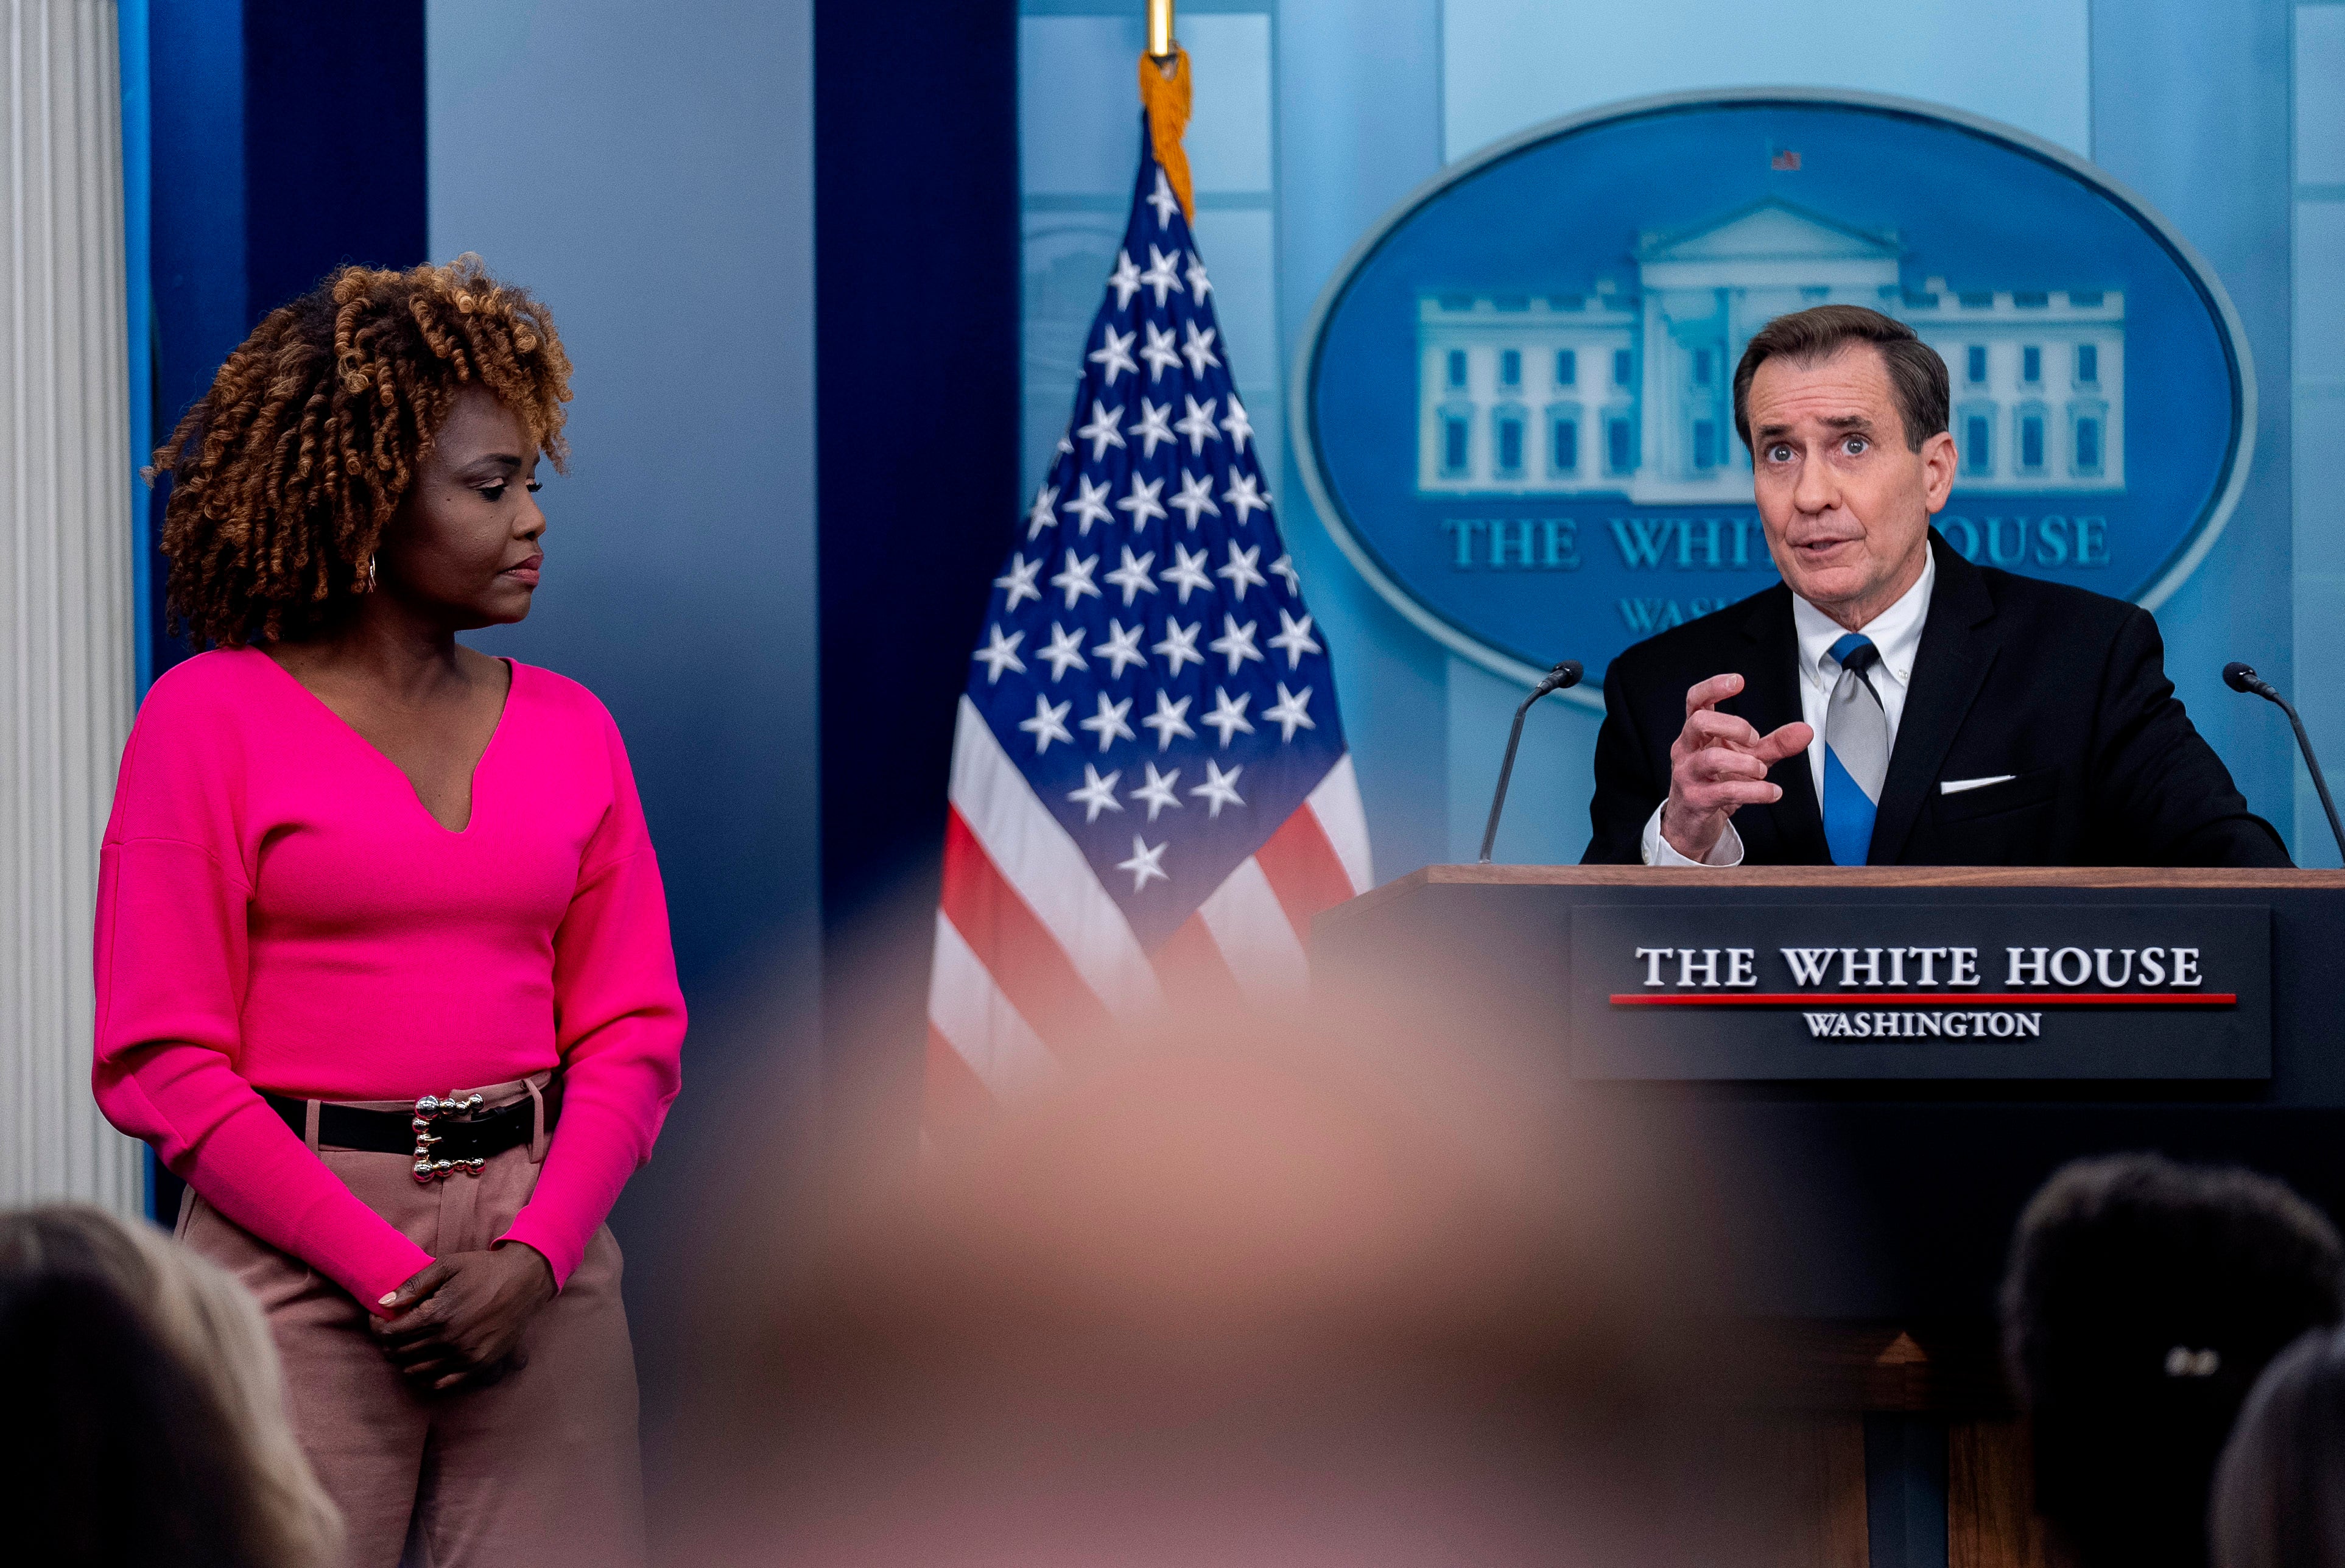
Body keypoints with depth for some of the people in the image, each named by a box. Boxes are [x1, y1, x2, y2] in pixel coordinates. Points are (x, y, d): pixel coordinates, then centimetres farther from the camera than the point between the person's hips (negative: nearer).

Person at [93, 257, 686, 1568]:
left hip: (539, 1253, 4)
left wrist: (536, 1254, -9)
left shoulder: (570, 730, 11)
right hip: (297, 1255, -3)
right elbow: (163, 1059, -6)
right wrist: (383, 1270, -12)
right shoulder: (213, 718, -1)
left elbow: (631, 1030, 8)